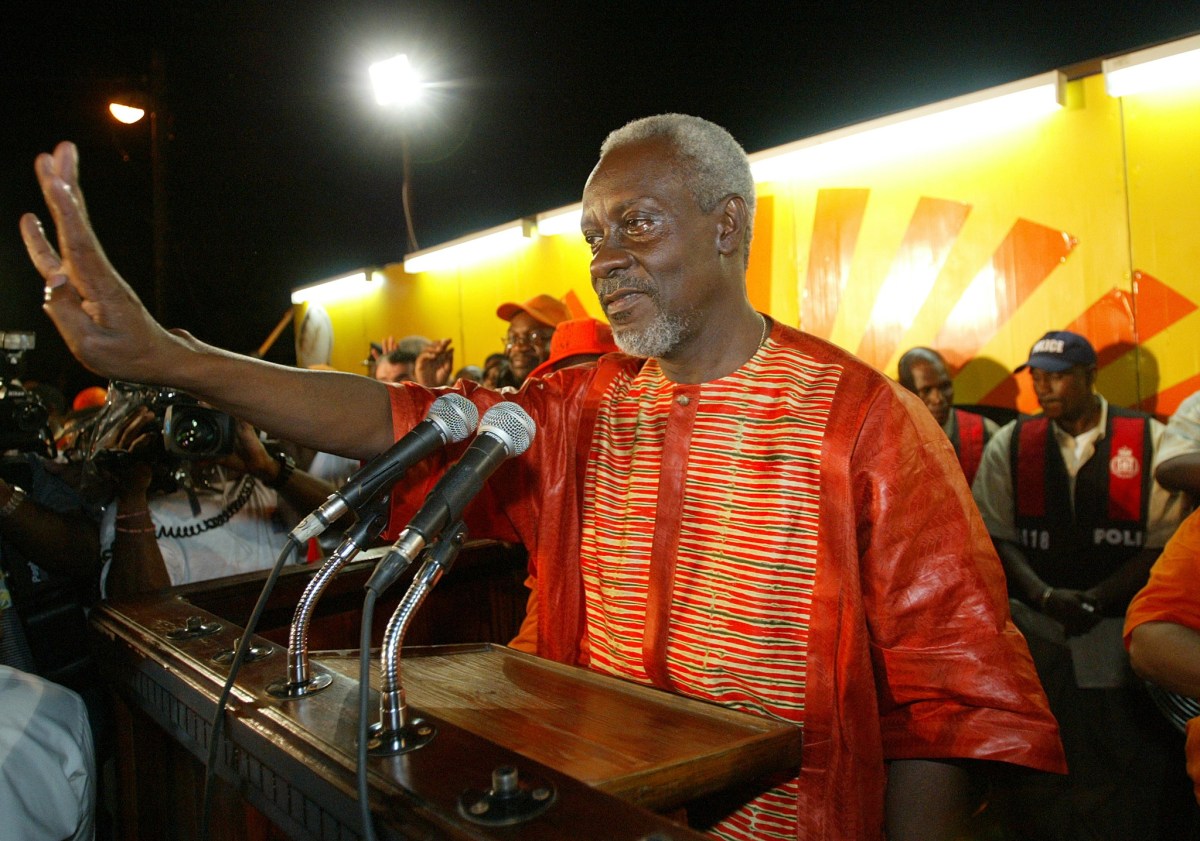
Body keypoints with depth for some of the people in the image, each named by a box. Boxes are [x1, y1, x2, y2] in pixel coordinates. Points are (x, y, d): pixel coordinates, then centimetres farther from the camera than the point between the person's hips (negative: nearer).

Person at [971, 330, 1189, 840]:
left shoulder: (1150, 441, 1)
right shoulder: (1010, 445, 6)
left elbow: (1163, 543, -3)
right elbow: (995, 536, 2)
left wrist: (1096, 598, -14)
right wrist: (1045, 595, -13)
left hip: (1121, 638, -1)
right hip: (1035, 631, 1)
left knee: (1132, 773, 5)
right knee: (1040, 775, 6)